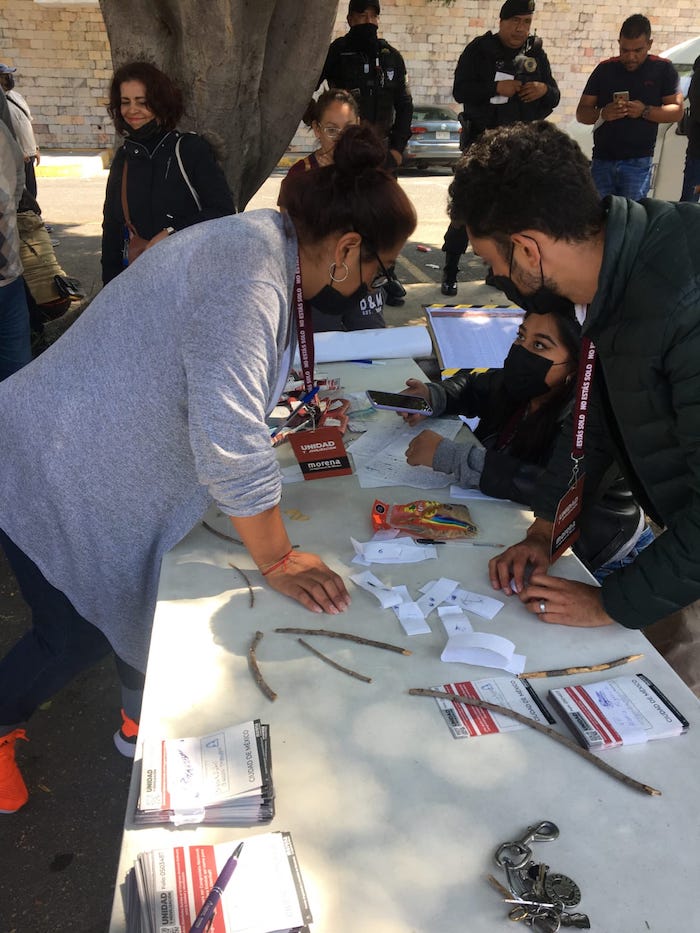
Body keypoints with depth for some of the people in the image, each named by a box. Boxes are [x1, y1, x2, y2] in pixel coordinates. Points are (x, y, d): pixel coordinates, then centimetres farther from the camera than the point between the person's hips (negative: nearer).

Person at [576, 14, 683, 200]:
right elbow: (581, 113, 9)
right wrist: (602, 114, -13)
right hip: (602, 160, 2)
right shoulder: (605, 69, 10)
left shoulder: (662, 69, 5)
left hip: (638, 163, -2)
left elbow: (677, 110, 2)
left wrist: (645, 111, -15)